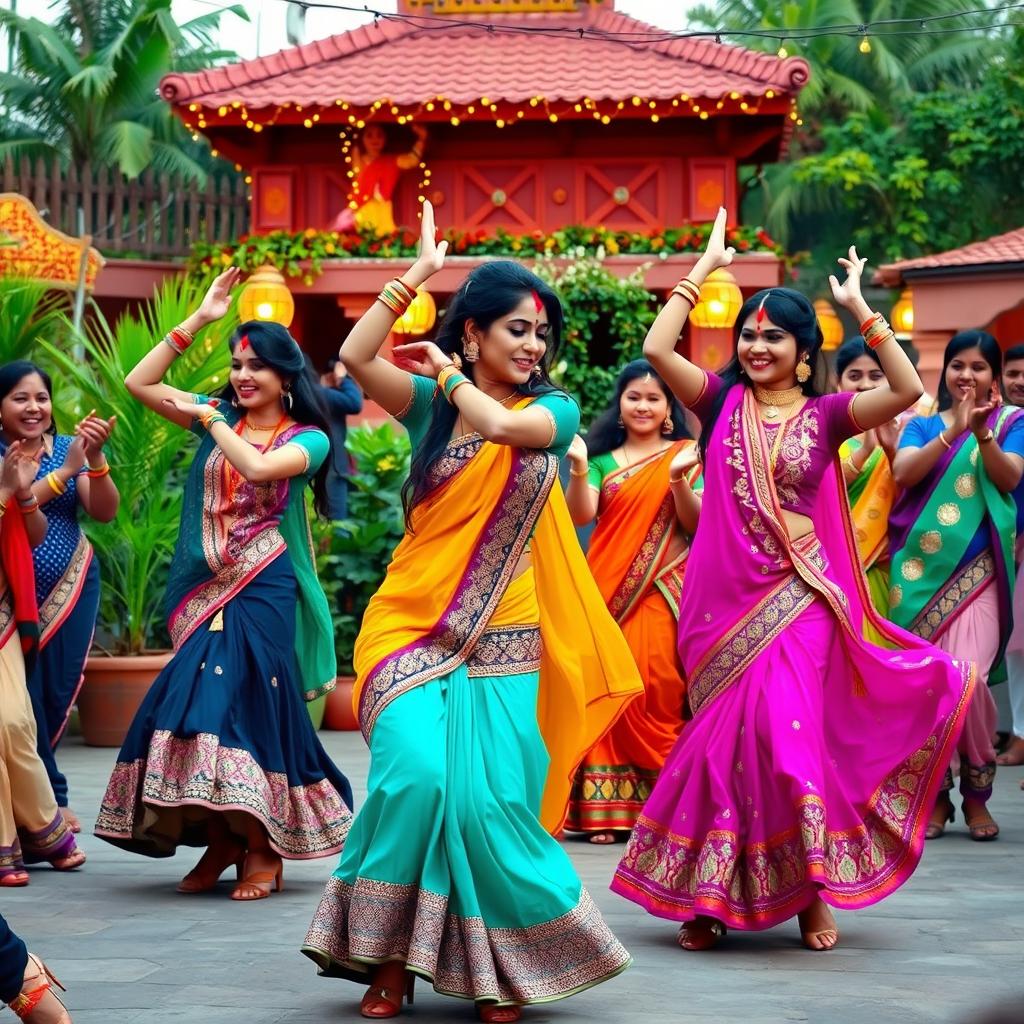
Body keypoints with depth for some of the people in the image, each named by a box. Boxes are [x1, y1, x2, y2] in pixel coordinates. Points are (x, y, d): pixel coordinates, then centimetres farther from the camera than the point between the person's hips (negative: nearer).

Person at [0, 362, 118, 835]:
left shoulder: (69, 447, 5)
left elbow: (104, 512, -5)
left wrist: (95, 459, -22)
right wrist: (64, 471, -25)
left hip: (72, 588, 3)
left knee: (58, 694, 6)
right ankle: (50, 798, 5)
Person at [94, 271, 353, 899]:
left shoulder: (308, 439, -1)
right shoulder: (219, 417, 11)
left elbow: (257, 467, -21)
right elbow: (139, 382, 6)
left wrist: (209, 419, -9)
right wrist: (198, 321, 4)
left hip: (265, 588, -4)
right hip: (207, 587, 4)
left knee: (242, 704, -10)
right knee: (201, 703, -1)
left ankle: (261, 848, -1)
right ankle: (220, 841, 10)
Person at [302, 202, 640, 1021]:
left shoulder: (554, 409, 5)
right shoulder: (429, 402, 7)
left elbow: (498, 423, -17)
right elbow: (356, 356, -9)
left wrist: (448, 372, -1)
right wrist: (418, 274, -8)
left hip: (503, 639, 0)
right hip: (414, 625, 0)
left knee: (489, 802, -10)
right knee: (413, 777, -20)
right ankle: (391, 956, -3)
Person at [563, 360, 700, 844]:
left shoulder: (686, 456, 8)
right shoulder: (602, 461, 12)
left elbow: (696, 523, -1)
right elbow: (580, 515, -3)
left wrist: (678, 481, -18)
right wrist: (578, 469, -19)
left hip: (663, 593, -2)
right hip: (610, 591, 2)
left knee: (660, 692, -8)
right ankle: (605, 807, -5)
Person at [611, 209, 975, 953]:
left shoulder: (826, 415, 2)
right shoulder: (721, 403, 5)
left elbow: (908, 390, -12)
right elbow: (656, 347, -8)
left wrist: (860, 309, -12)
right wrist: (706, 268, -5)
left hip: (799, 601, -1)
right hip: (726, 599, 1)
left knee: (785, 731, -11)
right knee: (730, 738, 3)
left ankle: (812, 891, 2)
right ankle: (707, 895, 13)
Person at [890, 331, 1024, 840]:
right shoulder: (924, 424, 12)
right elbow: (902, 472, -7)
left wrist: (982, 432, -24)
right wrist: (953, 430, -19)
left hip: (976, 569, -2)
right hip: (920, 569, 2)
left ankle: (976, 793, 2)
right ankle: (936, 793, 12)